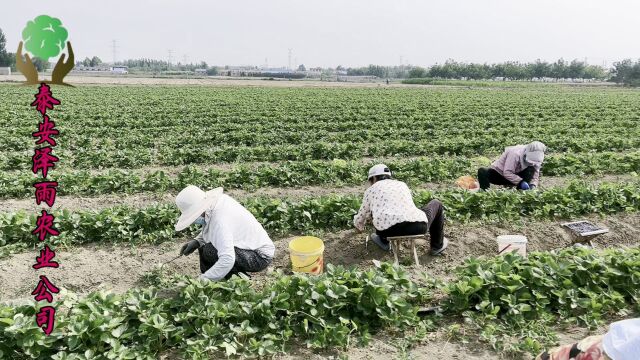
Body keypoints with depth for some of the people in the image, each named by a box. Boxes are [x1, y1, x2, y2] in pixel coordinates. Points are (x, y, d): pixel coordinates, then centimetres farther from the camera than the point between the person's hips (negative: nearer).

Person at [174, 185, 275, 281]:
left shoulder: (219, 220, -30)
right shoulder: (219, 199, -4)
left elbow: (227, 260, -36)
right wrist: (197, 241, -1)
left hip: (261, 257, -10)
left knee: (210, 252, -25)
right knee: (203, 246, 10)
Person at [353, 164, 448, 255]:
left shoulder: (371, 190, 19)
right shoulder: (402, 185, 28)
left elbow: (361, 217, 28)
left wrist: (360, 227, 53)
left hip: (389, 231, -1)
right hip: (417, 227, 1)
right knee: (436, 204, 32)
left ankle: (384, 241, 34)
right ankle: (437, 246, 37)